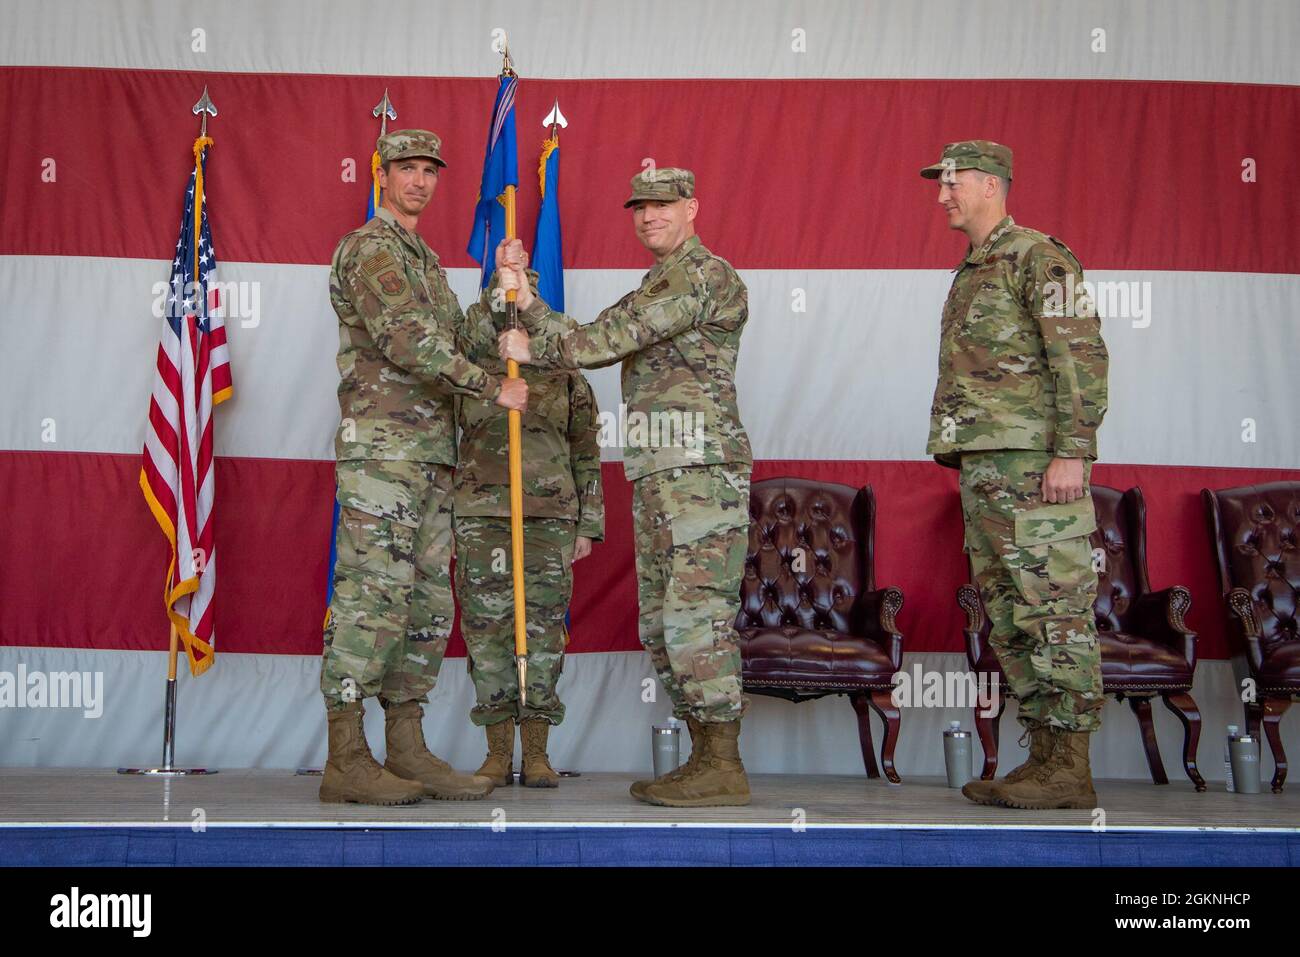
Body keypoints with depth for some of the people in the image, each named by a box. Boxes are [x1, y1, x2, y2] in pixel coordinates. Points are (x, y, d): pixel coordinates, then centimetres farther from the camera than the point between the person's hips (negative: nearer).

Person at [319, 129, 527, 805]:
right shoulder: (369, 248, -6)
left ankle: (407, 752, 11)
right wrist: (494, 387, -16)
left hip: (430, 458, 9)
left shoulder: (426, 261, 24)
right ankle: (346, 761, -8)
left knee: (427, 607, 7)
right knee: (371, 597, -10)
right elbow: (405, 340, -19)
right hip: (381, 450, -9)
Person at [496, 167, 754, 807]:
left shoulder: (708, 275, -6)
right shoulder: (652, 291, 25)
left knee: (696, 615, -12)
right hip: (656, 476, 10)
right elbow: (592, 346, 13)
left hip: (701, 470, -10)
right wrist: (527, 301, 1)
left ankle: (723, 771, -8)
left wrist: (536, 351, -5)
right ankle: (707, 759, 13)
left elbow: (613, 336, -14)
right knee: (662, 623, 8)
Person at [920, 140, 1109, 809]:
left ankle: (1069, 772, -7)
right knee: (1010, 617, 8)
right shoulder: (971, 276, 24)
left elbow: (1082, 356, -13)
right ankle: (1046, 760, 12)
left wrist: (1072, 452, -21)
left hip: (1034, 461, -10)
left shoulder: (1040, 258, -4)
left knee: (1054, 611, -9)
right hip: (985, 469, 10)